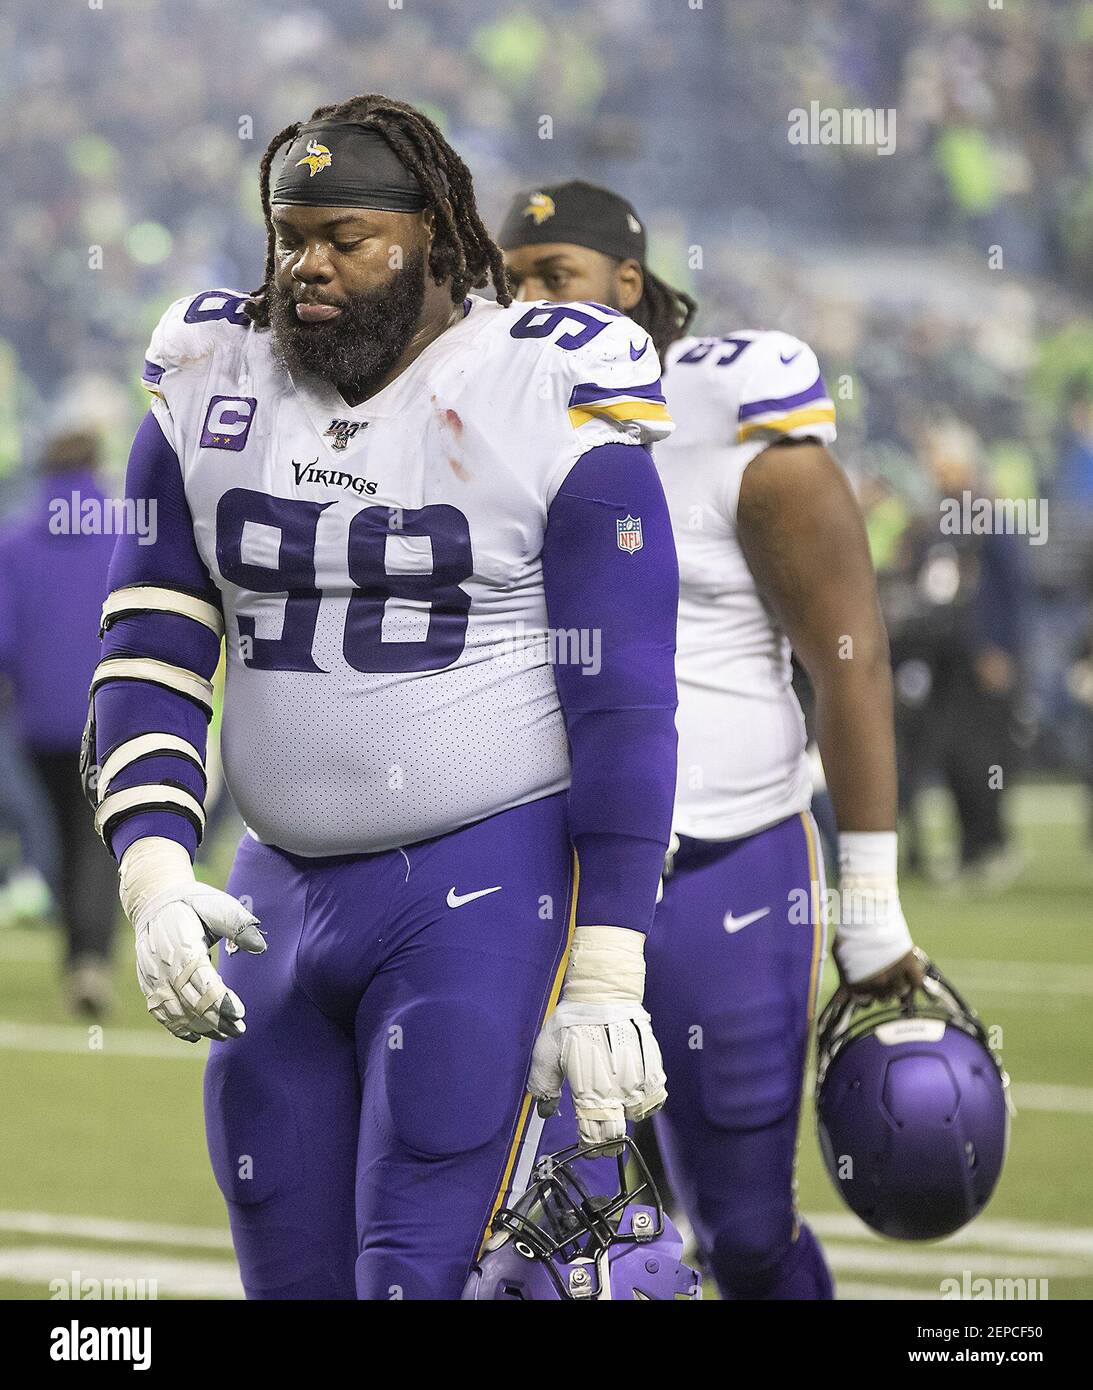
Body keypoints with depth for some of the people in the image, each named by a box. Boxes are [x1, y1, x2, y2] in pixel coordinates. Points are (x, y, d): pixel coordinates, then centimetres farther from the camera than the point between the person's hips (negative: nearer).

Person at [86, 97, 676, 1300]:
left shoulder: (546, 402, -8)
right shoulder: (213, 388, 6)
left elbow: (623, 706, -9)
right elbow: (150, 654, 5)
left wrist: (603, 984, -13)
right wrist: (153, 873, -12)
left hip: (487, 886, -5)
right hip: (284, 888, 5)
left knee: (422, 1275, -14)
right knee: (292, 1272, 7)